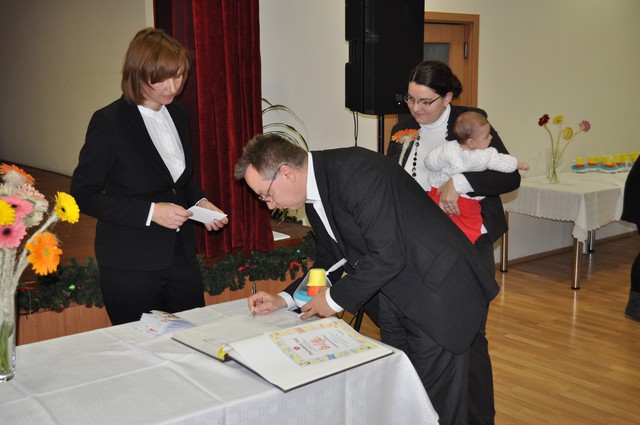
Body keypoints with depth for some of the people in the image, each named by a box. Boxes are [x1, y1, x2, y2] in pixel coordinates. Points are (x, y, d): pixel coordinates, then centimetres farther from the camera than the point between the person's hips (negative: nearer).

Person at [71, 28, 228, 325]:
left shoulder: (177, 114, 7)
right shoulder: (109, 122, -13)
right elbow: (83, 195, -12)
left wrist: (199, 202, -1)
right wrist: (150, 212, -20)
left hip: (181, 255, 6)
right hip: (131, 267, -6)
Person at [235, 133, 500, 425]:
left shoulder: (356, 171, -24)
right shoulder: (314, 195, 5)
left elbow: (388, 255, -29)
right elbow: (329, 259, 17)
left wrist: (335, 299, -16)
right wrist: (283, 299, 5)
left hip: (436, 295, -9)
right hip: (393, 300, 9)